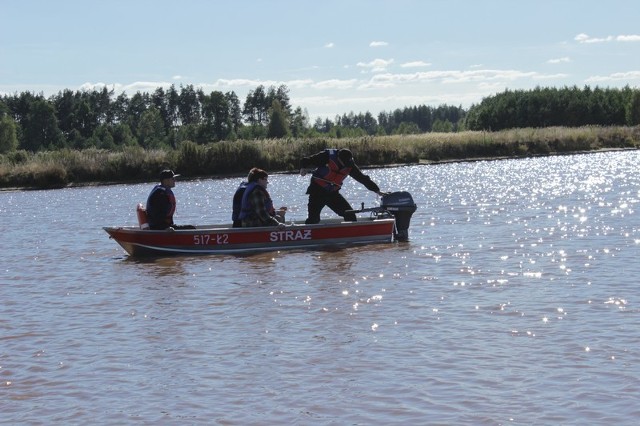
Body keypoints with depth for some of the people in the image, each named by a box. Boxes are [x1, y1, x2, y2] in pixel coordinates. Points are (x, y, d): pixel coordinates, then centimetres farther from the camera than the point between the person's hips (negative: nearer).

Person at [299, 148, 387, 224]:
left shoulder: (350, 166, -3)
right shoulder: (327, 156, -16)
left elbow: (363, 178, 3)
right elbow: (306, 161, -12)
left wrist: (377, 191, 1)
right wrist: (303, 168, -33)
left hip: (333, 193, 5)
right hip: (317, 191, -5)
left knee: (350, 215, -3)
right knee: (313, 219, -15)